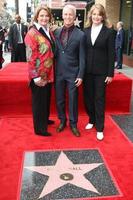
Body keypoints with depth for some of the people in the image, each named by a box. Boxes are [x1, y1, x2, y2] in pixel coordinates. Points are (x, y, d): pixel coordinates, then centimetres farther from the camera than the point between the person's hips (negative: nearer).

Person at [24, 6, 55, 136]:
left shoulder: (49, 32, 9)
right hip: (39, 76, -8)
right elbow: (31, 57, -19)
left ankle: (45, 119, 40)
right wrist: (36, 77, -21)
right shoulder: (32, 34, -15)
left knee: (46, 99, 21)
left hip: (48, 74, 8)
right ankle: (39, 128, 19)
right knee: (39, 101, 5)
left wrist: (51, 72, 14)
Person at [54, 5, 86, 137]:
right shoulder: (56, 32, 3)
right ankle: (62, 121, 33)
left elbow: (82, 57, -5)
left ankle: (73, 124, 25)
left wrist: (80, 75, -9)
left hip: (73, 73, -3)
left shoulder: (80, 35, -6)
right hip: (58, 73, 3)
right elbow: (54, 52, 8)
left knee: (73, 100, 7)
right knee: (59, 100, 13)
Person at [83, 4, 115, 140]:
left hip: (101, 71, -3)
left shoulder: (108, 32, -4)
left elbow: (111, 54, -5)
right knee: (88, 97, 11)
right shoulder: (86, 31, 4)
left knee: (99, 99, 3)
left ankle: (99, 128, 14)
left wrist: (110, 74, -8)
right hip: (87, 71, 3)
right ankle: (92, 120, 32)